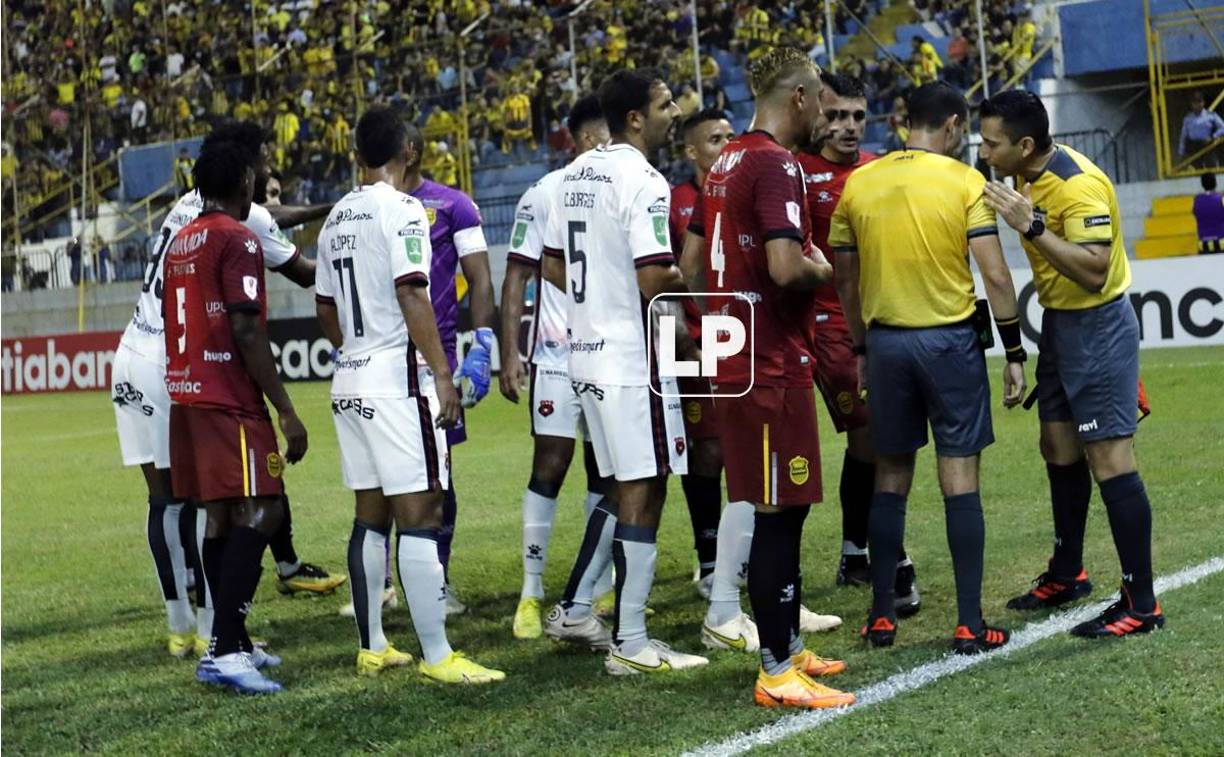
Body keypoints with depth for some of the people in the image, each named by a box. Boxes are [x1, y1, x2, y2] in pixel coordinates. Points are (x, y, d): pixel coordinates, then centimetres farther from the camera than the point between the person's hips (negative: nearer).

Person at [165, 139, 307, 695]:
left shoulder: (180, 242, 16)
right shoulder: (237, 238, -10)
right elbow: (246, 331, -17)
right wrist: (286, 410, -16)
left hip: (187, 395, 9)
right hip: (229, 400, -9)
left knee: (221, 518, 12)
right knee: (257, 514, -10)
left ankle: (233, 643, 17)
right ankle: (223, 651, -16)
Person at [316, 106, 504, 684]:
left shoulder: (337, 218, 14)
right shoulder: (402, 210, -10)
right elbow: (412, 296, -18)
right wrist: (442, 374, -17)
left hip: (350, 381, 8)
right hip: (396, 381, -8)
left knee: (371, 516, 13)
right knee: (419, 516, -7)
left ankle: (372, 648, 18)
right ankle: (436, 656, -7)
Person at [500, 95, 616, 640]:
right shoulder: (545, 196, -5)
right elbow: (516, 278, -5)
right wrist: (509, 355, -12)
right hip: (558, 354, -5)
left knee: (606, 471, 9)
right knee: (550, 466, -5)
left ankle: (602, 589, 18)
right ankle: (531, 593, 1)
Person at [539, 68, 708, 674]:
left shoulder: (578, 172, 12)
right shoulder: (642, 181, -16)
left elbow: (553, 268, 17)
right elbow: (656, 280, -23)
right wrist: (691, 278, -4)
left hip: (587, 352, 9)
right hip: (632, 359, -9)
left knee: (624, 486, 20)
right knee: (642, 493, -2)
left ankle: (574, 612, 25)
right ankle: (630, 644, 3)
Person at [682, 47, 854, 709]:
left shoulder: (724, 164, 14)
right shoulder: (777, 165, -15)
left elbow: (692, 259, 20)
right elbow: (785, 267, -26)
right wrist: (820, 269, -7)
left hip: (737, 355, 10)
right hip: (772, 366, -10)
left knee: (780, 510, 17)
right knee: (780, 513, -4)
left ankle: (788, 647, 26)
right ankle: (776, 673, 1)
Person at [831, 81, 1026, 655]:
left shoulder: (857, 184, 4)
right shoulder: (963, 181, -6)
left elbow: (846, 281, 9)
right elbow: (995, 275, -10)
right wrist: (1014, 353, -3)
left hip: (885, 339, 3)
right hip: (950, 339, -3)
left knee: (890, 478, 13)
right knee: (959, 479, 1)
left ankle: (882, 618, 17)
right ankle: (969, 625, 3)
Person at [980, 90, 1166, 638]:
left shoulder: (1079, 187, -24)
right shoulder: (1028, 177, 4)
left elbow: (1094, 272, -31)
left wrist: (1031, 227, -34)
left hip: (1098, 327, -10)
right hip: (1059, 322, 10)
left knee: (1109, 460, -10)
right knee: (1059, 450, 17)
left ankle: (1141, 604, -5)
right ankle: (1066, 575, 32)